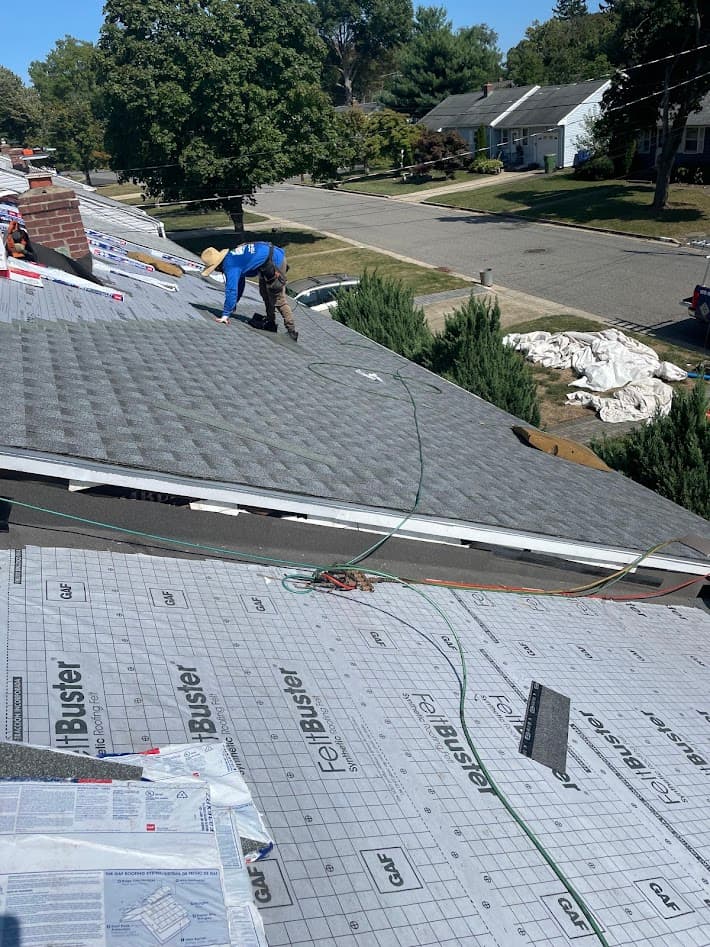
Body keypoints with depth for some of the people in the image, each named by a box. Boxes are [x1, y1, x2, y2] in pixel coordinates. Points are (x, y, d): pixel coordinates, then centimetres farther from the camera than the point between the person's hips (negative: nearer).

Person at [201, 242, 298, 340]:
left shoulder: (230, 266, -18)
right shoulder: (232, 257, 14)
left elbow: (231, 290, -23)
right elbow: (239, 284, 26)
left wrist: (225, 315, -21)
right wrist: (232, 305, 32)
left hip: (275, 262, -10)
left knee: (278, 299, -6)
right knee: (265, 293, 24)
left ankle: (291, 331, -1)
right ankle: (270, 322, 35)